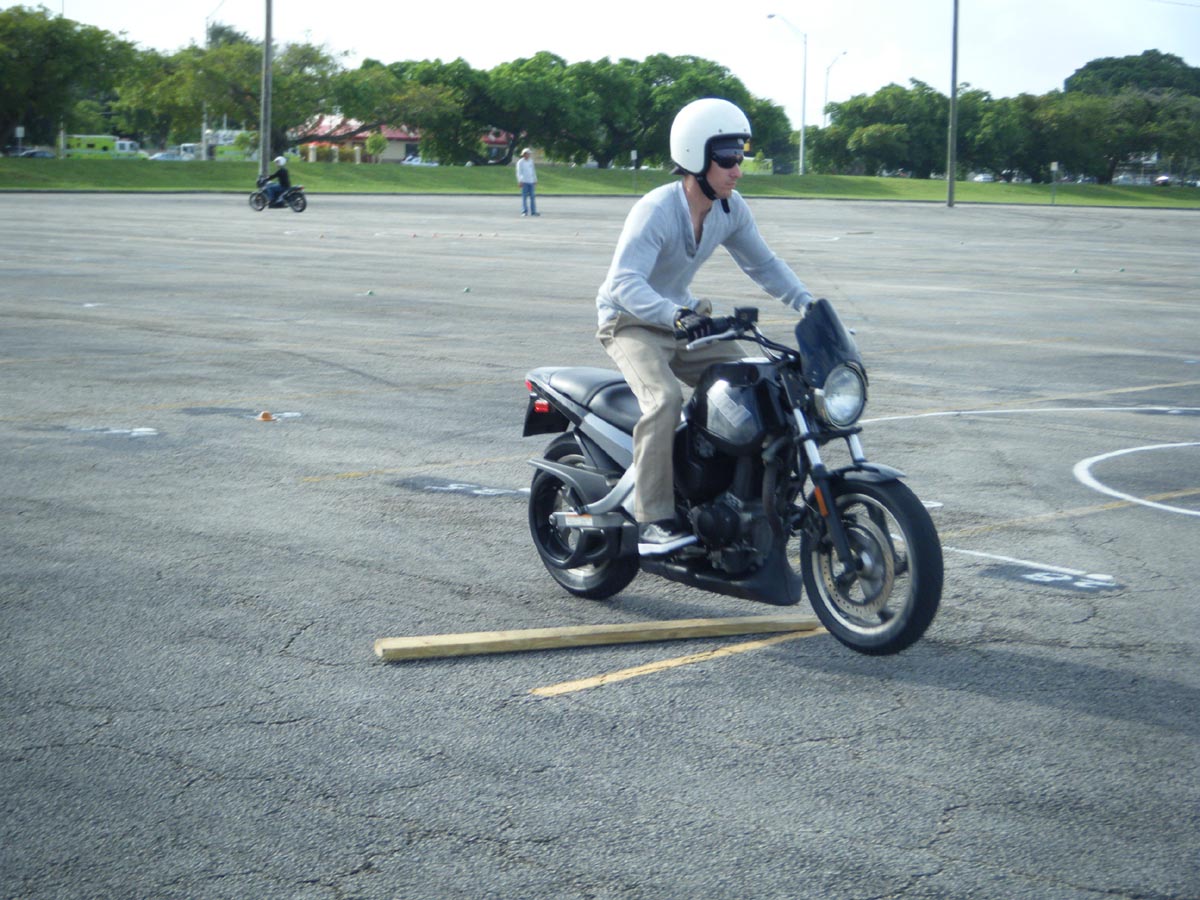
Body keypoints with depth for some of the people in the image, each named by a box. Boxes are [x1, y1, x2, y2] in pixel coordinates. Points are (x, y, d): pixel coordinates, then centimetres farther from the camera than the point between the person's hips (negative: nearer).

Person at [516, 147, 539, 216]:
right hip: (524, 182, -5)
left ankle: (533, 211, 2)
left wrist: (535, 180, 19)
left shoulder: (531, 161, 14)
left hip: (531, 181, 5)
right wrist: (520, 181, -15)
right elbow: (519, 172, -5)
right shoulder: (520, 162, -2)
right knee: (524, 197, -6)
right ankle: (524, 211, -4)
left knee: (532, 197, 1)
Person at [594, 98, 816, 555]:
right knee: (664, 398, -32)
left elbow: (762, 264, 9)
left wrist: (808, 303, -6)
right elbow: (624, 282, -36)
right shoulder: (656, 209, -26)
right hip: (630, 322, -7)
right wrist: (675, 316, -52)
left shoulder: (731, 209, -4)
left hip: (686, 318, 7)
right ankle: (653, 520, -29)